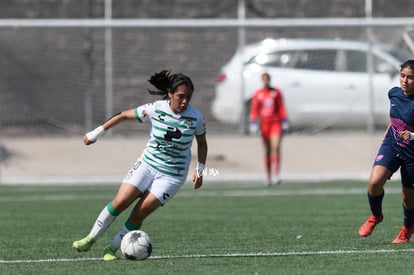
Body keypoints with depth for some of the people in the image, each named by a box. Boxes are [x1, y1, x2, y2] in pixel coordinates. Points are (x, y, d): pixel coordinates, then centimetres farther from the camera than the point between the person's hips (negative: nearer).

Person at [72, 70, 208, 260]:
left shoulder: (196, 118, -13)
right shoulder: (155, 109, -13)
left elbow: (202, 143, 7)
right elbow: (124, 115, 1)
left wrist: (200, 169, -3)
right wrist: (97, 132, 2)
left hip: (172, 175, -1)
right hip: (147, 164, 1)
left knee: (139, 214, -10)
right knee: (120, 202, -11)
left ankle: (112, 249, 6)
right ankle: (90, 240, 6)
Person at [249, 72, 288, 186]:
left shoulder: (276, 92, 4)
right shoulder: (257, 94, 4)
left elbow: (281, 108, 5)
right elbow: (254, 110, 4)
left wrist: (284, 123, 0)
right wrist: (253, 124, -4)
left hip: (276, 123, -1)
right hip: (264, 124, 1)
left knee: (276, 148, -15)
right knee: (267, 150, 6)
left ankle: (276, 175, -21)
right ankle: (268, 176, 12)